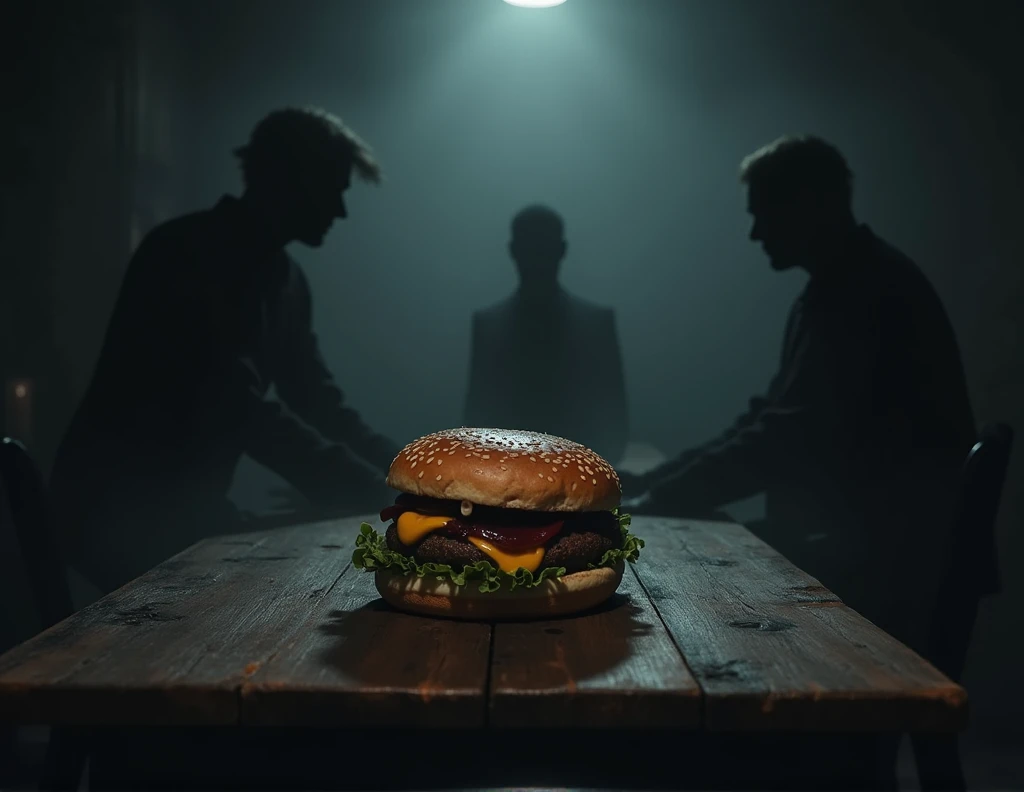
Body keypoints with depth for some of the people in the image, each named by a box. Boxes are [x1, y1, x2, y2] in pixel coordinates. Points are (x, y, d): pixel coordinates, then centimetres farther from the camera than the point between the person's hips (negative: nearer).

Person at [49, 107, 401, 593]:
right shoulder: (186, 257, -21)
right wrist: (377, 492, -34)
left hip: (186, 500, 8)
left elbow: (316, 400, 7)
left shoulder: (284, 279, 5)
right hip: (120, 505, -8)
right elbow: (239, 411, -32)